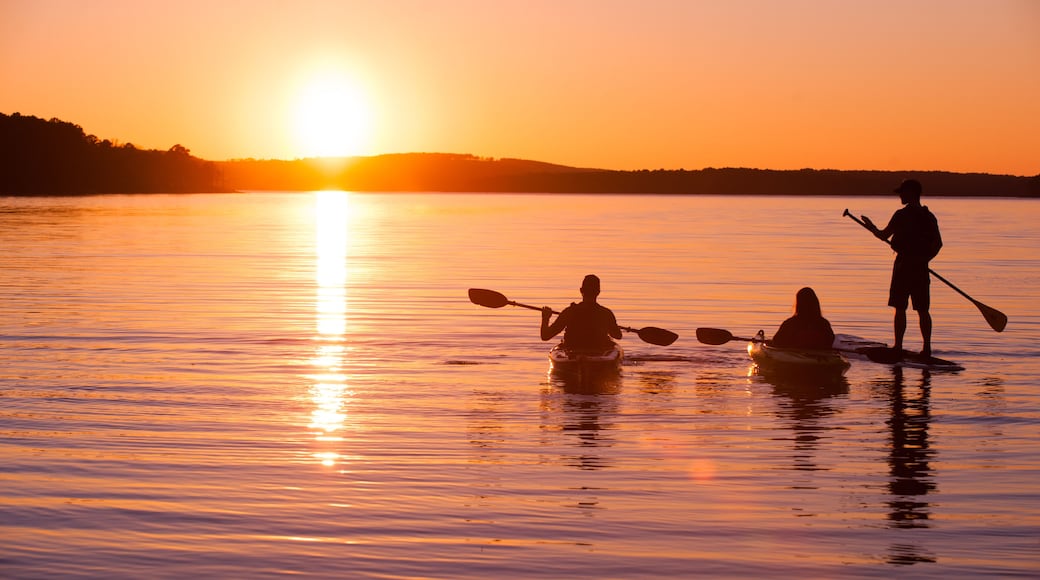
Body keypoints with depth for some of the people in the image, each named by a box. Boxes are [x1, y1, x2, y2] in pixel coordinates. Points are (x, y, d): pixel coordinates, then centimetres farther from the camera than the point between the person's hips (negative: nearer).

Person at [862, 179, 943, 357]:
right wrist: (924, 259, 15)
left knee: (900, 309, 0)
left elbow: (883, 235, -4)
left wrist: (871, 226, 15)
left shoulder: (901, 215, -10)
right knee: (922, 310, 8)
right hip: (921, 268, 5)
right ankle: (927, 346, 6)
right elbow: (938, 243, 4)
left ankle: (898, 345, 0)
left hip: (903, 266, -5)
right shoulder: (929, 217, 6)